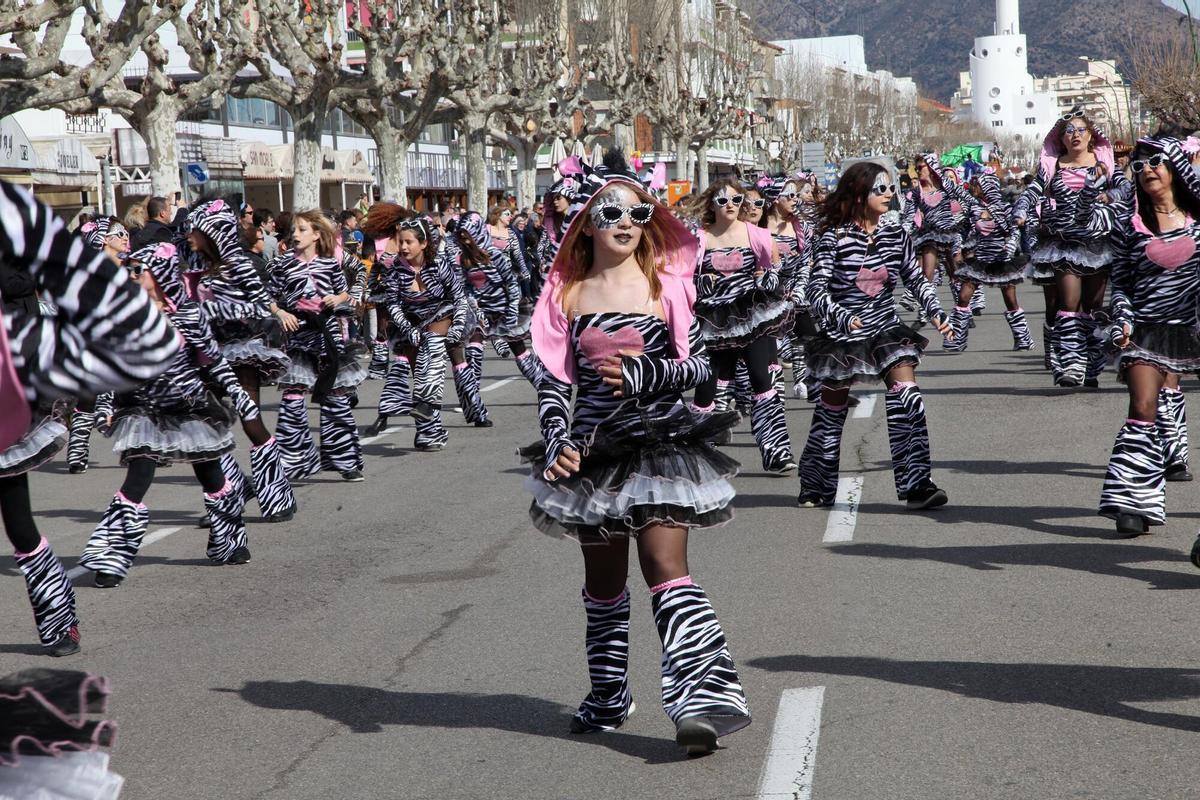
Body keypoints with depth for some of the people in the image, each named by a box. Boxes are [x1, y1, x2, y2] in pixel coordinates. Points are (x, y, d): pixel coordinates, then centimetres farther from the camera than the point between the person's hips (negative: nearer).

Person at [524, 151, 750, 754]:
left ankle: (701, 698, -22)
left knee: (666, 568, -16)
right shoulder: (569, 295, 4)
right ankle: (607, 699, 29)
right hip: (593, 448, 3)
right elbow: (554, 380, 3)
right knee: (603, 581, 14)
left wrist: (643, 374, -17)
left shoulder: (665, 284, 0)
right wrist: (558, 441, -12)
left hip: (659, 440, -3)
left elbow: (699, 365, -1)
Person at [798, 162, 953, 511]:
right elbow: (816, 290, -18)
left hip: (886, 329, 3)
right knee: (831, 411, 11)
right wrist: (843, 318, -34)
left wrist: (936, 312, -6)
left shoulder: (895, 236, 2)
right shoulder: (833, 237, -12)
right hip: (841, 336, -3)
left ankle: (917, 484, -16)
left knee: (907, 400, -16)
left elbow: (917, 279, 9)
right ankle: (816, 488, 28)